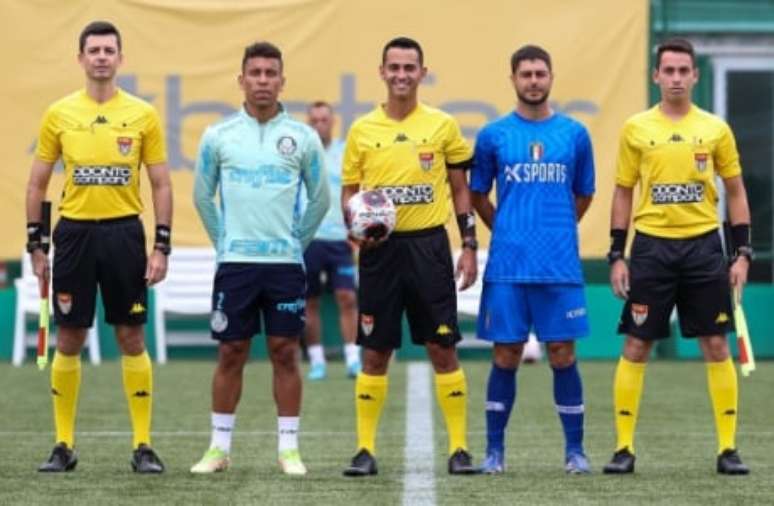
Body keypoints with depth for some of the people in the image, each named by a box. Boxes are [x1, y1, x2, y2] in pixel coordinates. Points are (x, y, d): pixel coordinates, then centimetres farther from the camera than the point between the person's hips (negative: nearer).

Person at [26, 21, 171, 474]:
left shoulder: (143, 114, 2)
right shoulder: (59, 114, 4)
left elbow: (161, 185, 4)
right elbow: (37, 183, 9)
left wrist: (162, 246, -3)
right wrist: (35, 245, 3)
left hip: (124, 234, -1)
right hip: (75, 233, 1)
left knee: (133, 339, 2)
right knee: (69, 340, 3)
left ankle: (143, 445, 7)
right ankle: (64, 445, 11)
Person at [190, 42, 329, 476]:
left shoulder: (303, 138, 2)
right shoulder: (218, 137, 3)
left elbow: (320, 200, 11)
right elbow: (203, 197, 12)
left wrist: (297, 242, 9)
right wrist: (223, 241, 10)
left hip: (286, 263, 0)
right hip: (235, 262, 0)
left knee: (285, 353, 0)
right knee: (231, 354, 3)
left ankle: (289, 449, 5)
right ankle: (220, 447, 9)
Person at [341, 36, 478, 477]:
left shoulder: (442, 126, 3)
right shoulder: (362, 130, 5)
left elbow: (461, 190, 7)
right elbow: (349, 192, 11)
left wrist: (469, 246, 0)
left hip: (429, 245, -1)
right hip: (380, 248, 1)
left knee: (443, 348, -1)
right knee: (375, 353, 3)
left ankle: (459, 448, 5)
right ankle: (366, 449, 8)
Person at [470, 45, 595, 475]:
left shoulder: (574, 134, 6)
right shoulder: (493, 135, 4)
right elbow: (477, 196, 14)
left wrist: (556, 230, 11)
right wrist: (507, 231, 8)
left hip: (560, 266, 0)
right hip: (507, 264, 0)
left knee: (562, 354, 2)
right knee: (505, 356, 2)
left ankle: (575, 449, 9)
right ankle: (494, 450, 9)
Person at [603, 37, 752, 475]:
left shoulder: (716, 128, 4)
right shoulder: (636, 129, 3)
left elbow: (736, 192, 9)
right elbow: (623, 193, 8)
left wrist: (743, 253, 2)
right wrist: (616, 257, 2)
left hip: (703, 246, 0)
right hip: (652, 246, 0)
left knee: (717, 345, 0)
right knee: (636, 346, 0)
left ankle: (728, 447, 6)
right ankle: (625, 447, 6)